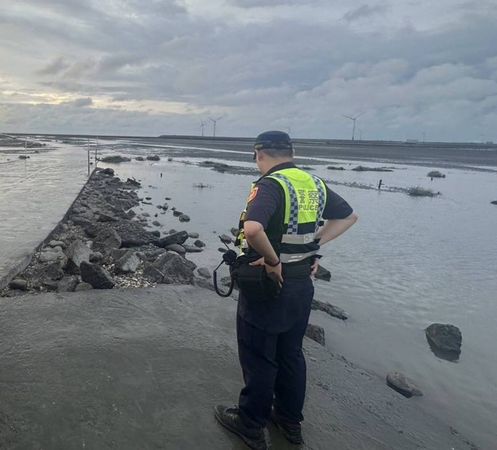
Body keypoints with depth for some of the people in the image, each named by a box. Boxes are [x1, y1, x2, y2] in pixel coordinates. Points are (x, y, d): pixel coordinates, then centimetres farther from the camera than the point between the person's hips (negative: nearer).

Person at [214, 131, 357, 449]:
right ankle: (290, 420, 37)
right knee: (291, 354, 21)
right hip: (302, 284, 7)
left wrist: (273, 261, -22)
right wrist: (314, 243, 7)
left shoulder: (270, 185, -19)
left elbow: (253, 229, -39)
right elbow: (349, 216, 16)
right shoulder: (315, 184, 4)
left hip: (267, 284, -7)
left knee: (259, 359, 9)